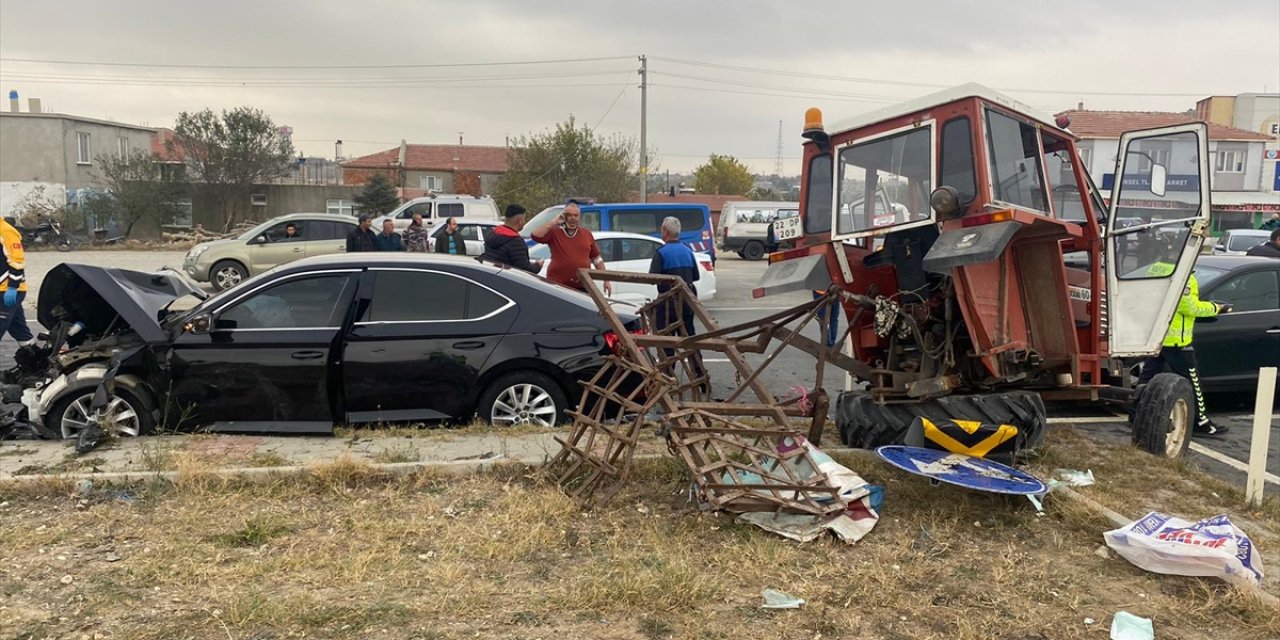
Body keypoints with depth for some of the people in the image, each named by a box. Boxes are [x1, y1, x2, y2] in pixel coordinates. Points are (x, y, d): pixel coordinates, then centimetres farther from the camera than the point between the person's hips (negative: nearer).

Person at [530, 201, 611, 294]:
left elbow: (597, 259, 16)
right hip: (557, 285, -3)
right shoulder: (554, 232, 3)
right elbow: (535, 236, -15)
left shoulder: (587, 233, 12)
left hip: (582, 287, 3)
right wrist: (553, 222, -13)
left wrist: (606, 280, 13)